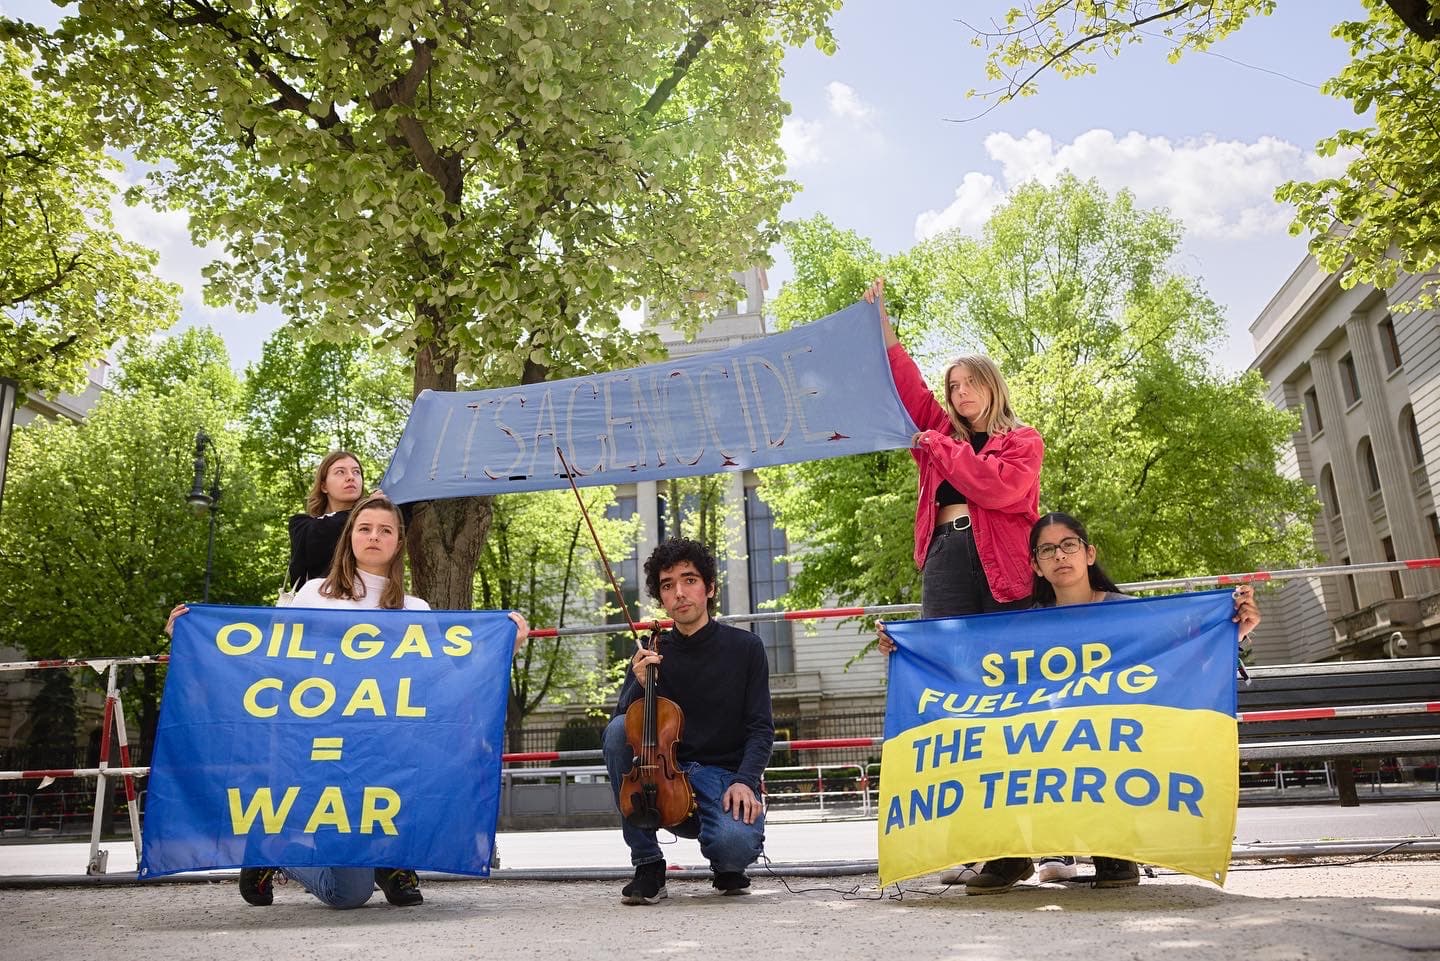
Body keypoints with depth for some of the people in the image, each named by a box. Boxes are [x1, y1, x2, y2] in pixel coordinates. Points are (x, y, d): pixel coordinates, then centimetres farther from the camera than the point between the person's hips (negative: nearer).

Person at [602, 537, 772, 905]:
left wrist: (745, 780, -21)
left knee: (736, 844, -34)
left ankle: (726, 868, 9)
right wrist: (640, 685, -19)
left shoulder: (744, 647, -1)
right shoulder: (652, 654, 5)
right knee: (618, 731, -25)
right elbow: (623, 722, 0)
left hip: (725, 775, -2)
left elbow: (761, 728, -4)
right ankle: (648, 866, -16)